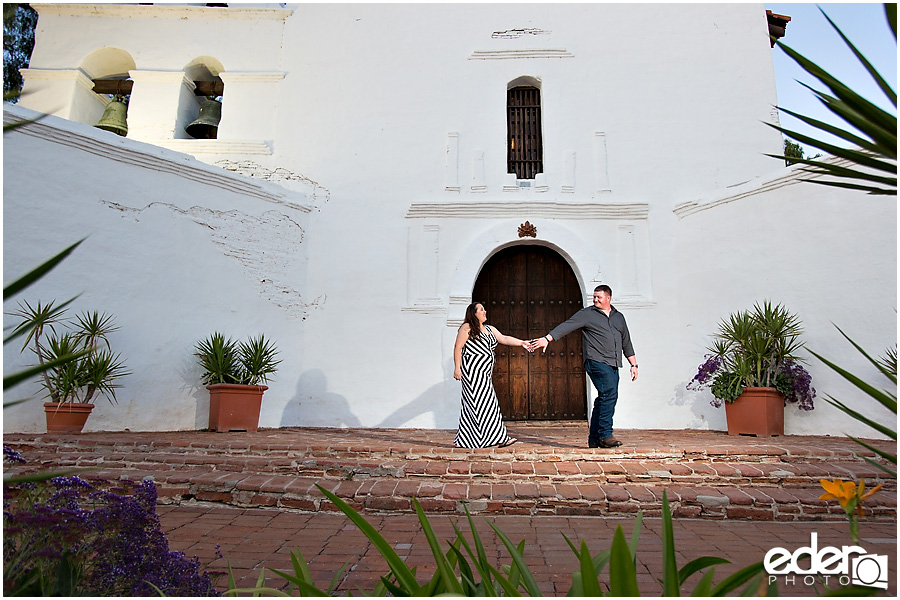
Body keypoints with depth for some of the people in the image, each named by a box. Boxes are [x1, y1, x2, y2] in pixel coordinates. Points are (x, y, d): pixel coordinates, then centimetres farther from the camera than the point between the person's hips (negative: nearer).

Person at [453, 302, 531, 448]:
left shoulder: (489, 329, 20)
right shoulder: (467, 328, -3)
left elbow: (504, 338, 11)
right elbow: (458, 347, -7)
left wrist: (521, 342, -2)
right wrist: (457, 368, -14)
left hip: (484, 373, 8)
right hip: (473, 370, -8)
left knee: (473, 406, 8)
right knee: (483, 403, -8)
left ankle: (464, 440, 12)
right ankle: (499, 438, -8)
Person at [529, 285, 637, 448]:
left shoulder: (619, 317, 21)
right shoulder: (587, 314, 5)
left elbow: (626, 342, 27)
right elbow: (566, 326, -5)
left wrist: (633, 364, 23)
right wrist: (547, 339, -17)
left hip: (613, 366, 6)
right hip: (596, 361, -6)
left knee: (604, 400, 4)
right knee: (610, 394, -21)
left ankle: (594, 439, 10)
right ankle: (605, 435, -18)